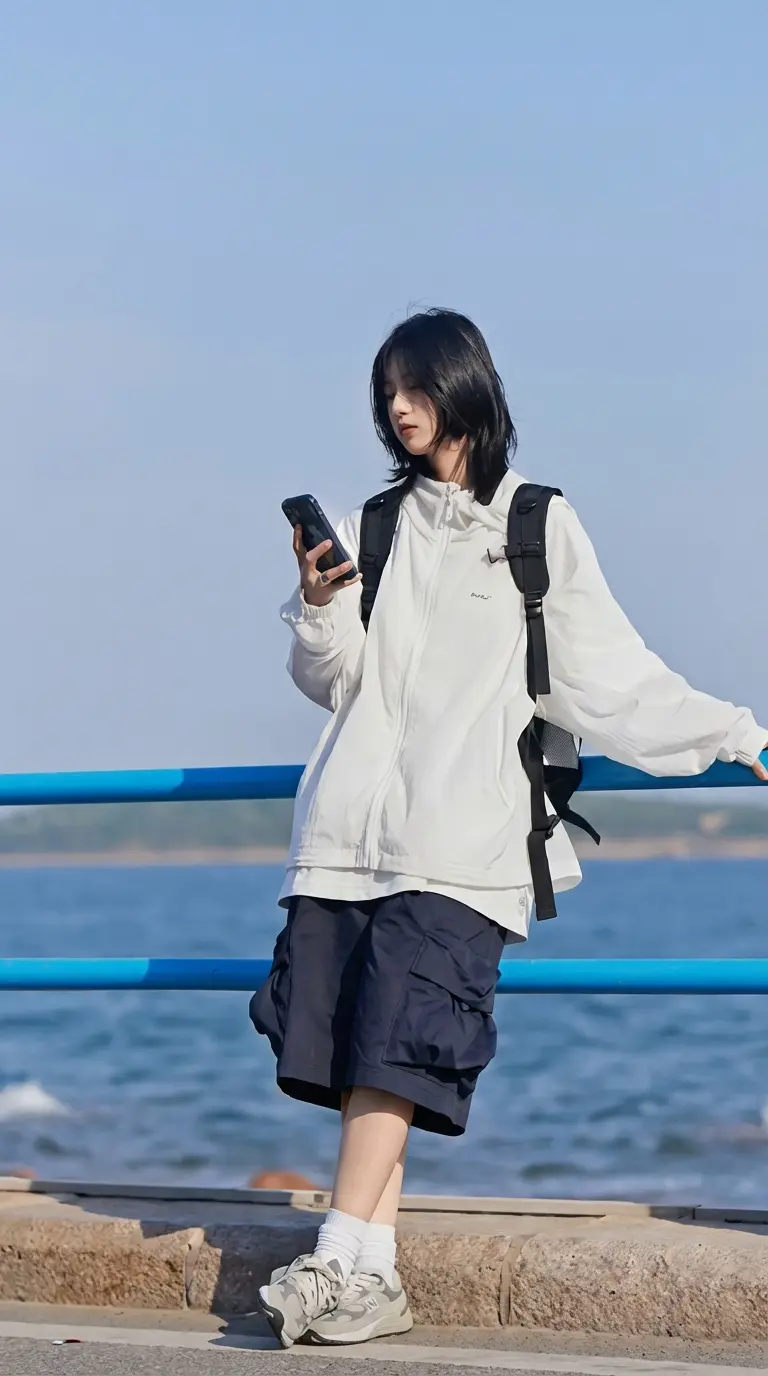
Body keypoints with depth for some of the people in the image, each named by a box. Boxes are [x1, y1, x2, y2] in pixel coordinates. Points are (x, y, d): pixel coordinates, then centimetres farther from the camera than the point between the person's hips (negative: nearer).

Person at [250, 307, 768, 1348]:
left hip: (461, 838, -4)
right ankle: (373, 1280, -4)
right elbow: (335, 683, 15)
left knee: (396, 1040, -17)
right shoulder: (376, 526, 18)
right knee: (369, 1054, -4)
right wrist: (319, 604, -4)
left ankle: (343, 1261, -23)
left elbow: (608, 678, 8)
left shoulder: (539, 526, 8)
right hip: (356, 824, 4)